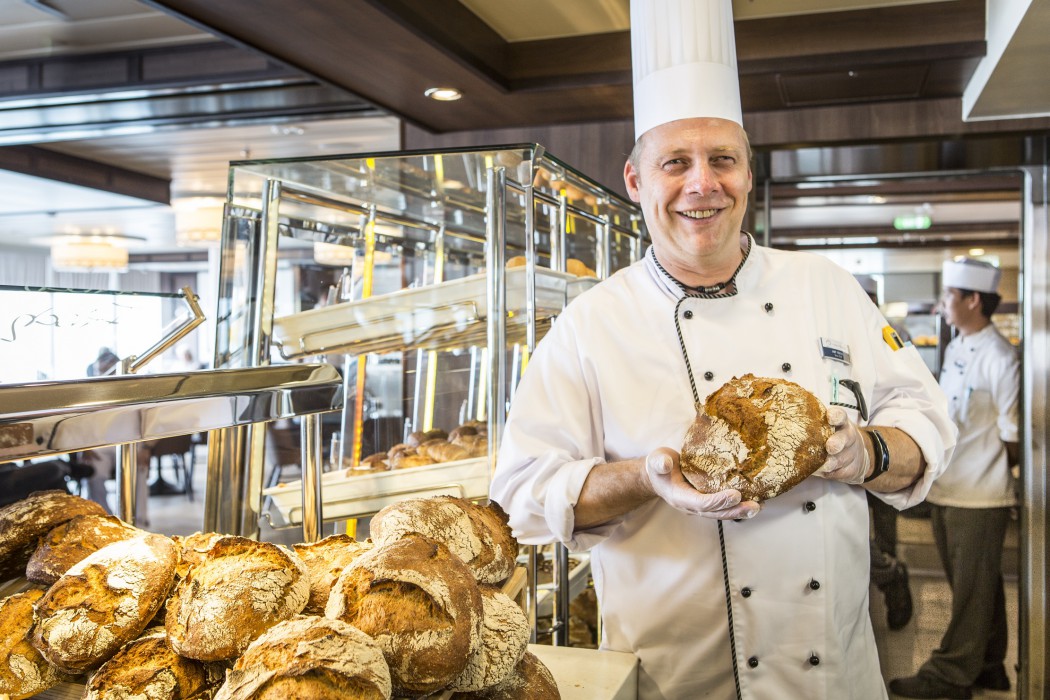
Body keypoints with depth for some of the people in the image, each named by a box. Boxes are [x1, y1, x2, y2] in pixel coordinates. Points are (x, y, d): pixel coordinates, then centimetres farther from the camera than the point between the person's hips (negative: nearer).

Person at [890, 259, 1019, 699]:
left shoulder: (999, 357, -16)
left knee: (973, 592, 6)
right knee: (972, 588, 17)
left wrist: (990, 474, 0)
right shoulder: (955, 348, 8)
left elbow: (1012, 436, -12)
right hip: (945, 490, 8)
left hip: (979, 496, -8)